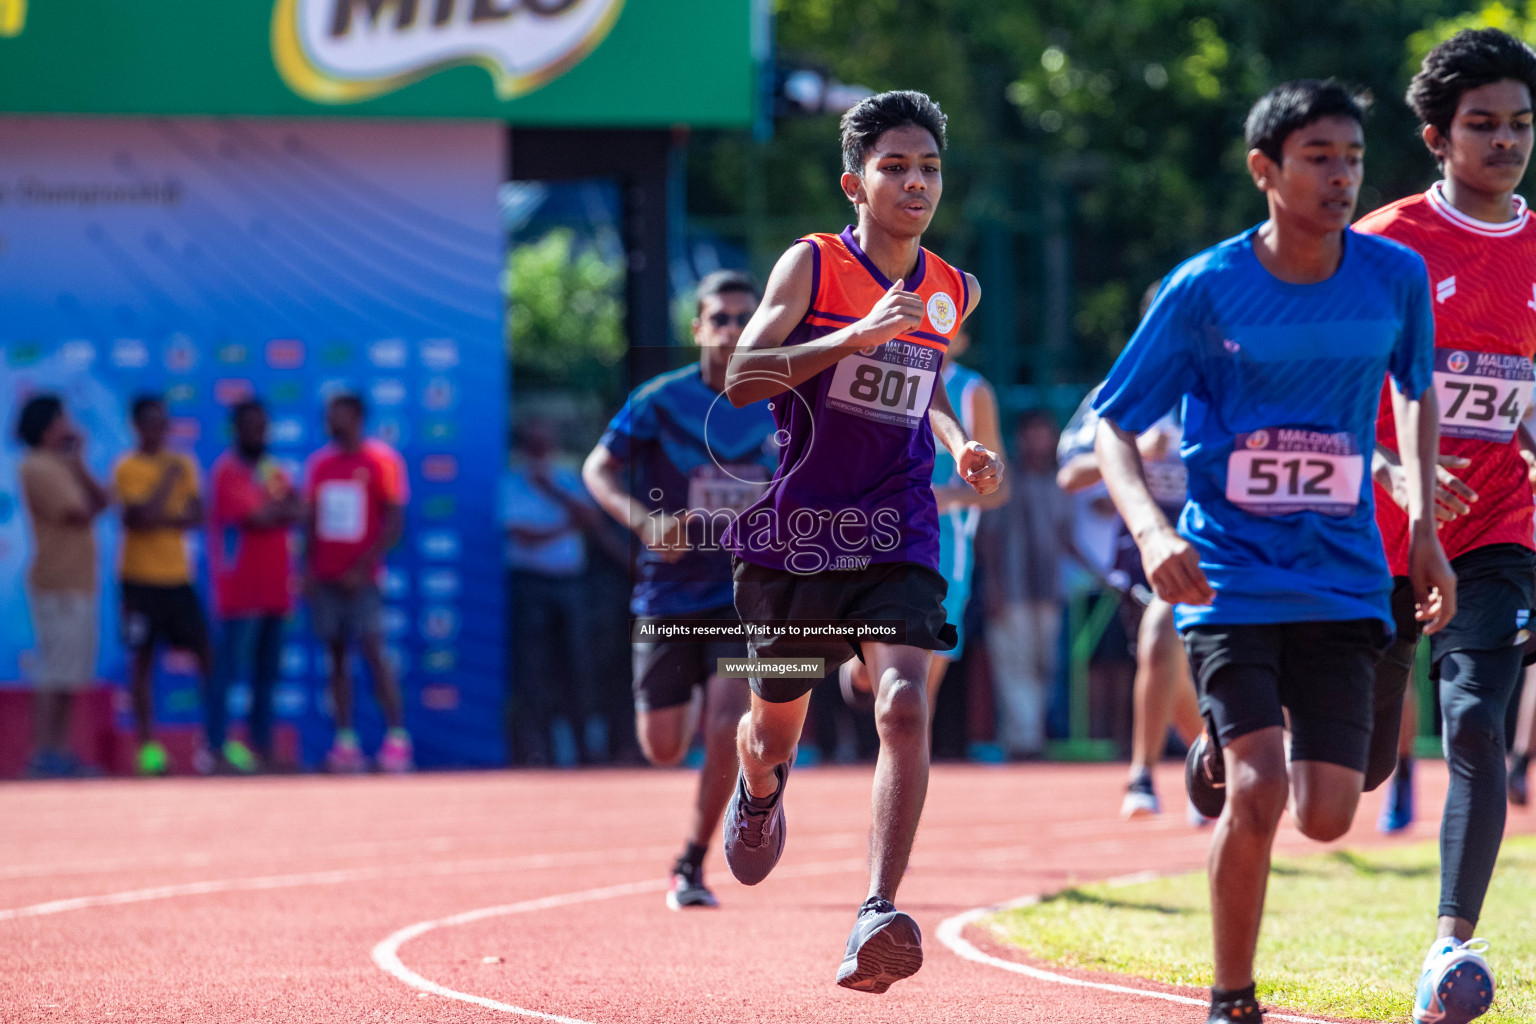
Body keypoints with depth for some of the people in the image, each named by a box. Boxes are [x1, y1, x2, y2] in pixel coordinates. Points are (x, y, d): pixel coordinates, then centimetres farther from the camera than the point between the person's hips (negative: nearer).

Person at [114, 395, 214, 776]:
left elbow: (196, 515, 1)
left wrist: (158, 519, -14)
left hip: (178, 576, 4)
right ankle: (148, 745, 3)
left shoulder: (183, 465, 10)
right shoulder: (128, 468, -4)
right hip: (141, 579, -4)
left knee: (205, 652, -1)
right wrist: (170, 477, -11)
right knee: (142, 658, -1)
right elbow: (143, 513, -17)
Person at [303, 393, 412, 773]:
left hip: (361, 578, -5)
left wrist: (361, 568, -14)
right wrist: (308, 568, 5)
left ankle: (397, 738, -11)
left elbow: (394, 523, -8)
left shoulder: (381, 460, -4)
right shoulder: (319, 463, 12)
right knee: (336, 654, 3)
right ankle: (345, 740, 2)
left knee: (373, 652, -12)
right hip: (325, 578, 5)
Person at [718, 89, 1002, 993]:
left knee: (905, 705, -23)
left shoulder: (954, 294, 7)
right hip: (791, 536, -1)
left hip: (894, 544, 2)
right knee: (776, 728, 16)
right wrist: (852, 338, -29)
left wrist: (959, 445, 8)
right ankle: (760, 791, 55)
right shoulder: (812, 265, -7)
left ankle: (879, 914, -29)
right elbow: (742, 377, -18)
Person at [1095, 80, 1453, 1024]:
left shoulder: (1396, 277, -1)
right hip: (1228, 576, -3)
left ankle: (1228, 753, 31)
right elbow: (1113, 424, -1)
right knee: (1258, 792, -19)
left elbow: (1419, 390, 18)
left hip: (1344, 580, 3)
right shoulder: (1205, 290, -8)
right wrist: (1151, 528, -19)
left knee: (1326, 817, -5)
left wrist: (1423, 526, 9)